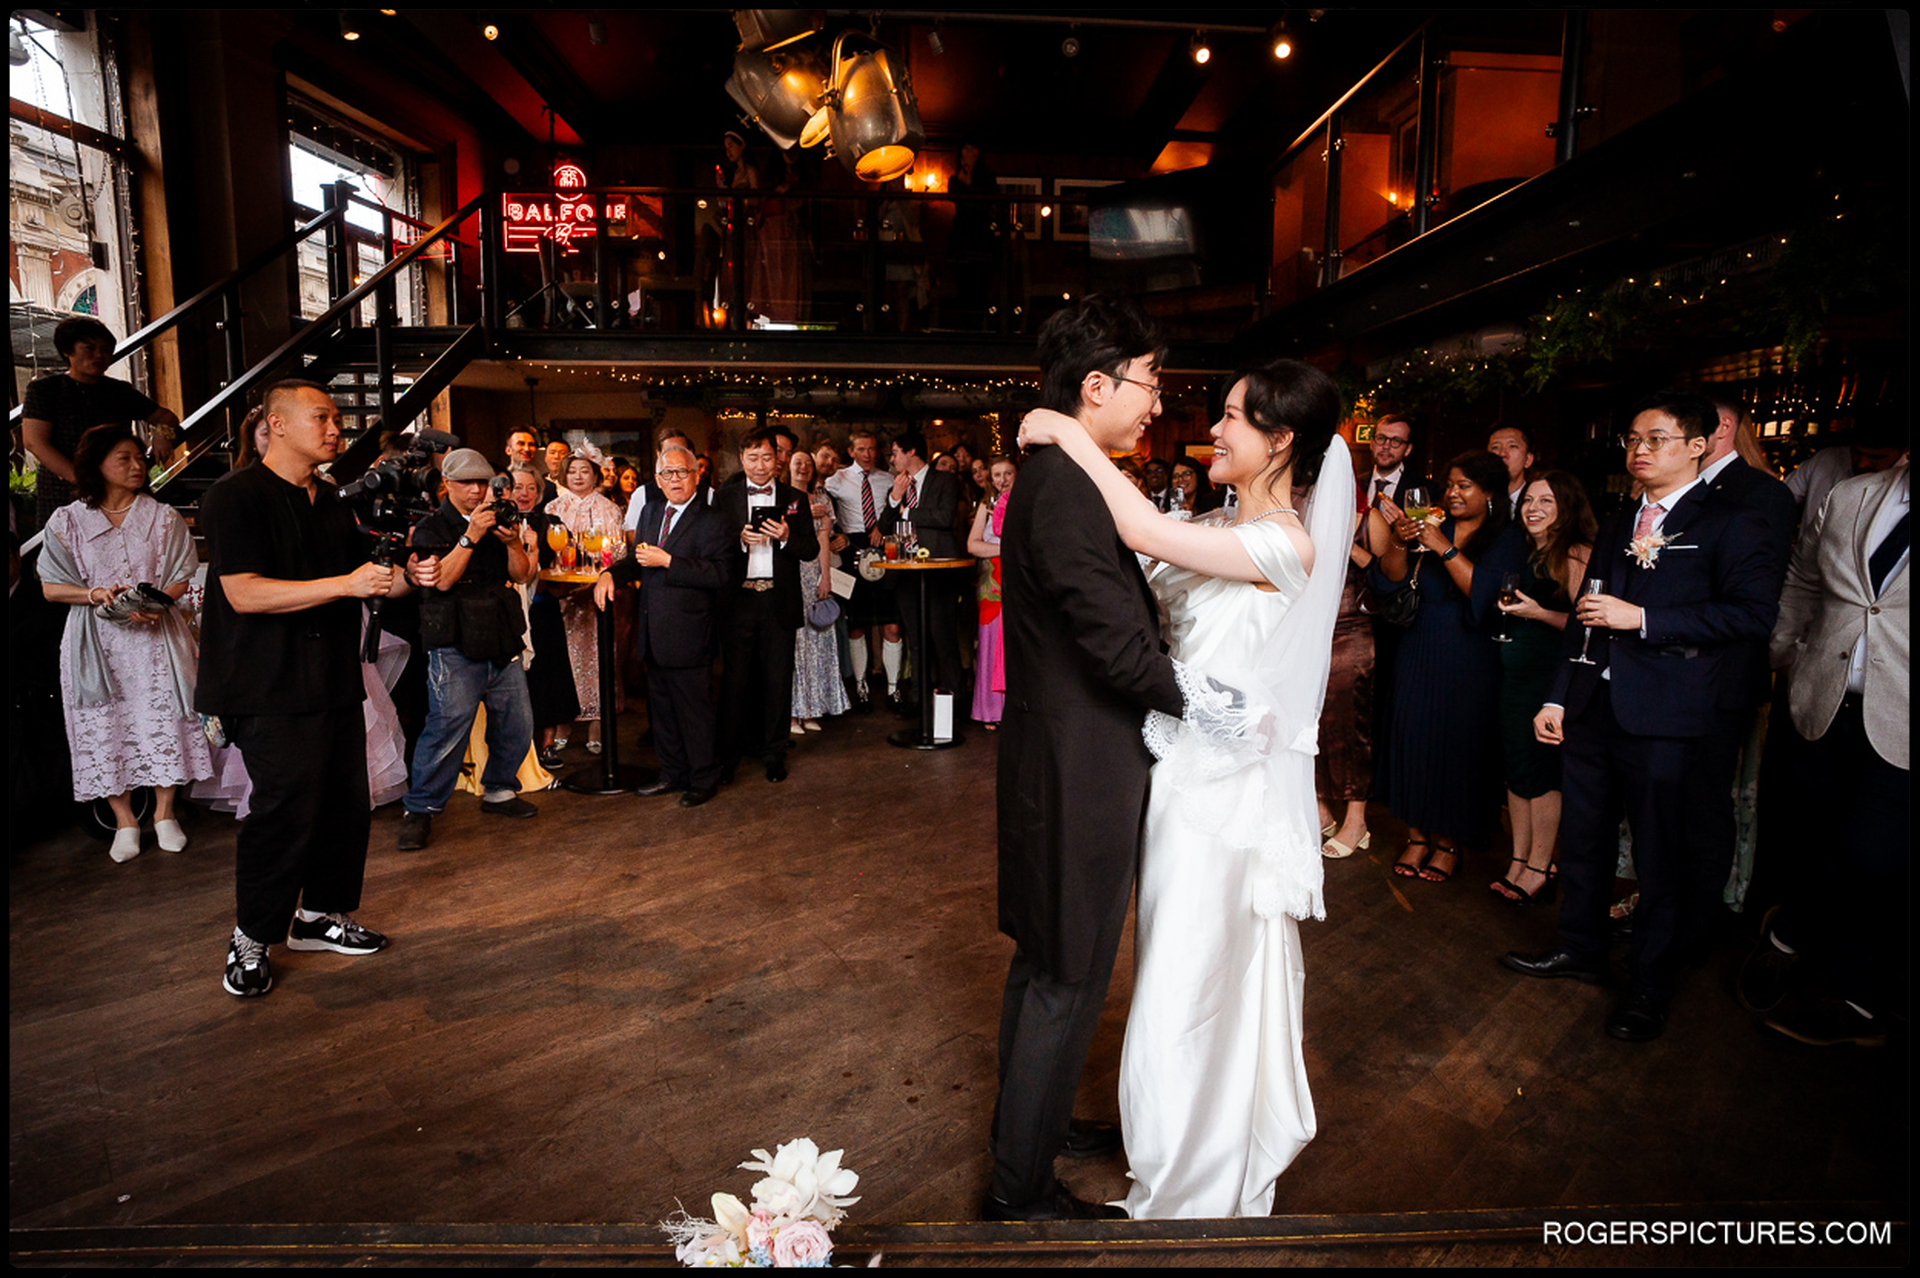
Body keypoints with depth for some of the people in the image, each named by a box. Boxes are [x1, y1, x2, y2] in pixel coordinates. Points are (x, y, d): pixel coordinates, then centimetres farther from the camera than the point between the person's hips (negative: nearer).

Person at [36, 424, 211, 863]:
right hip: (97, 639, 0)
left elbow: (181, 579, 3)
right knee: (106, 726, 2)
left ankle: (164, 813, 12)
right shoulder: (67, 521, 5)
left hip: (155, 634, 0)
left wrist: (155, 604, -16)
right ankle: (124, 820, 15)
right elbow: (51, 587, 5)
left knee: (161, 719, -2)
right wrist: (96, 593, -14)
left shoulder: (163, 517, 6)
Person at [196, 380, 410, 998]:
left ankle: (321, 914, 27)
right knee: (288, 809, -8)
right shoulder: (236, 497, -8)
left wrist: (405, 577, 2)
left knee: (347, 802, 10)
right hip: (270, 690, -8)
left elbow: (365, 579, 23)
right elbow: (244, 594, -19)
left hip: (335, 680, 8)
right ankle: (251, 938, 10)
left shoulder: (332, 501, 16)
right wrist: (344, 584, -23)